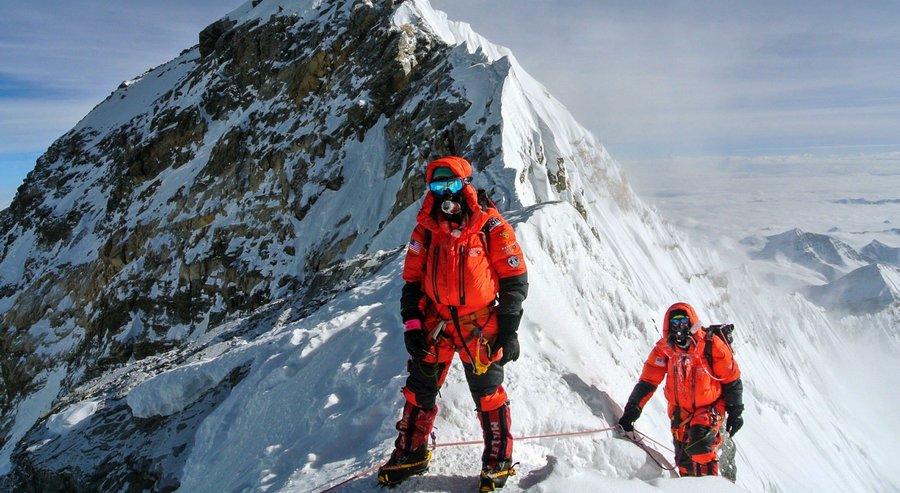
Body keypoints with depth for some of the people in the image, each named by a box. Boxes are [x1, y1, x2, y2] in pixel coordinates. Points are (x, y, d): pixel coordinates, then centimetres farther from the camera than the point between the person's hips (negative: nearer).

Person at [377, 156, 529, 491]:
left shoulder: (491, 227, -6)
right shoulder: (425, 229, 5)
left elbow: (515, 280, -4)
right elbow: (412, 281, 10)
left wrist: (508, 330, -8)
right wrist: (411, 325, 0)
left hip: (479, 327, -4)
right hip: (434, 324, 4)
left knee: (488, 394, 4)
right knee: (419, 390, 11)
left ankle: (498, 461, 21)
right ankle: (410, 453, 28)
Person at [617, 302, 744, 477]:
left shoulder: (712, 345, -14)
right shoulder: (664, 348, -8)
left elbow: (732, 380, -4)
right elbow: (647, 382, -9)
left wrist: (735, 412, -2)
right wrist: (631, 412, -17)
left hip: (710, 408, -3)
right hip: (680, 412, 3)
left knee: (699, 443, -27)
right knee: (684, 461, 7)